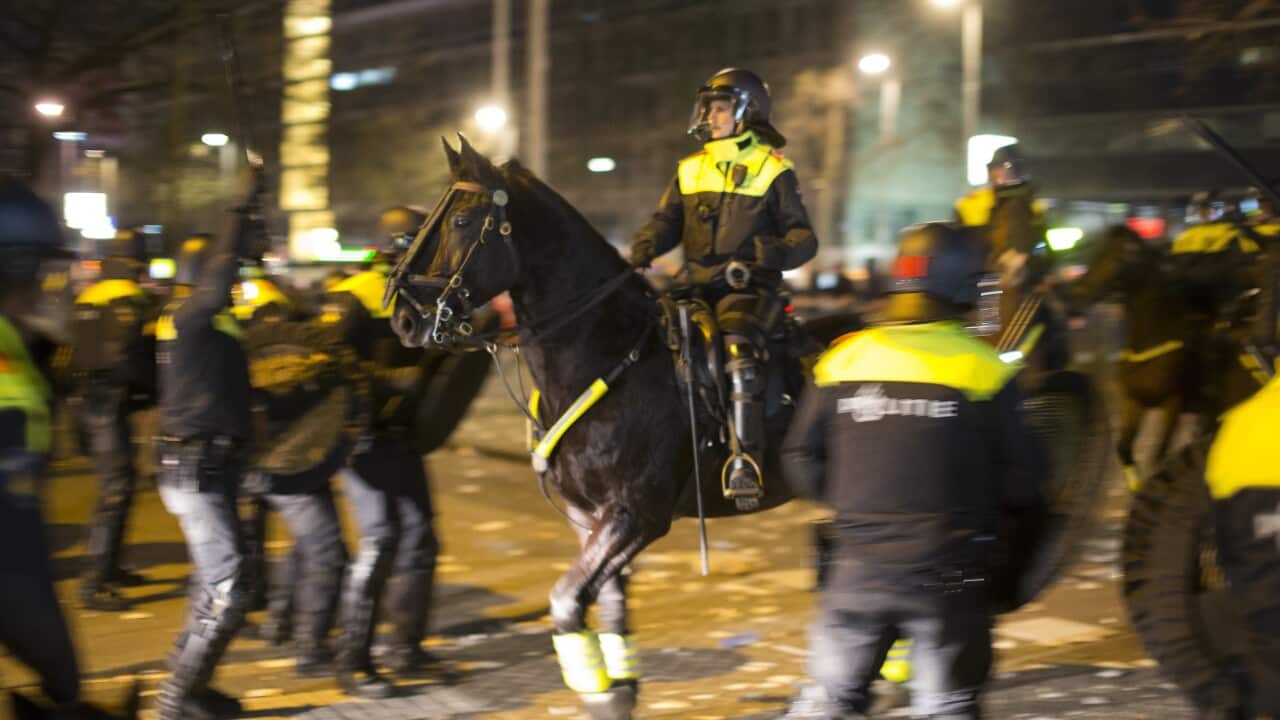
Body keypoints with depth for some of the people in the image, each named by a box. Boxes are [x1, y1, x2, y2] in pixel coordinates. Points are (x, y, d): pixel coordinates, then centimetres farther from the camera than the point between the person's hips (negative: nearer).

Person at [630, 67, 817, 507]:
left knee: (740, 355, -33)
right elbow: (666, 220, 14)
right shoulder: (690, 170, 19)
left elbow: (804, 236, 1)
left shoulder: (773, 171, 5)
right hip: (695, 287, 5)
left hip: (748, 288, -5)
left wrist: (777, 252, -22)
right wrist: (643, 249, -8)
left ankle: (746, 463, -33)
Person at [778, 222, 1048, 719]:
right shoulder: (984, 368, -7)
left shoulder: (843, 359, 1)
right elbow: (1023, 479, -6)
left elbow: (802, 462, 4)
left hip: (858, 564, 2)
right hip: (947, 570, -2)